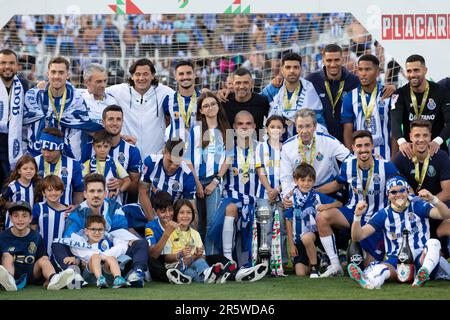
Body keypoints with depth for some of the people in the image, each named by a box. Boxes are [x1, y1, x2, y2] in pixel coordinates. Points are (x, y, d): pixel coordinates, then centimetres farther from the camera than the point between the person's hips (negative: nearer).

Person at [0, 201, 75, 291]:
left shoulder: (36, 237, 10)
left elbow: (43, 259, 4)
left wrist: (48, 278, -14)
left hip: (31, 274, 2)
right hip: (12, 272, -2)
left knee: (43, 259, -21)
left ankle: (53, 279, -56)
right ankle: (8, 280, -61)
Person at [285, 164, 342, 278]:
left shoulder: (317, 197, 0)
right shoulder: (292, 199, 1)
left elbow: (339, 204, 3)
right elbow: (288, 222, 4)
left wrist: (327, 206, -18)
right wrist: (291, 244, 1)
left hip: (315, 234, -1)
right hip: (298, 240, 2)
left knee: (306, 237, -38)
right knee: (300, 273, -10)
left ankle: (314, 267, -16)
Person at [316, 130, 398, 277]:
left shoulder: (386, 167, -16)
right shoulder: (348, 165, -7)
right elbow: (337, 184, 14)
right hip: (353, 212, 2)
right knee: (322, 217, -27)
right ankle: (335, 266, -17)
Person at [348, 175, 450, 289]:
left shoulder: (418, 206, 7)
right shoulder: (383, 215, 11)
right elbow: (358, 236, 4)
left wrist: (433, 199, -28)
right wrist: (358, 216, -16)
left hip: (421, 257, 0)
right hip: (396, 260, 0)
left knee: (433, 243, -32)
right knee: (382, 268, -35)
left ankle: (423, 274, -59)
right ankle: (370, 281, -71)